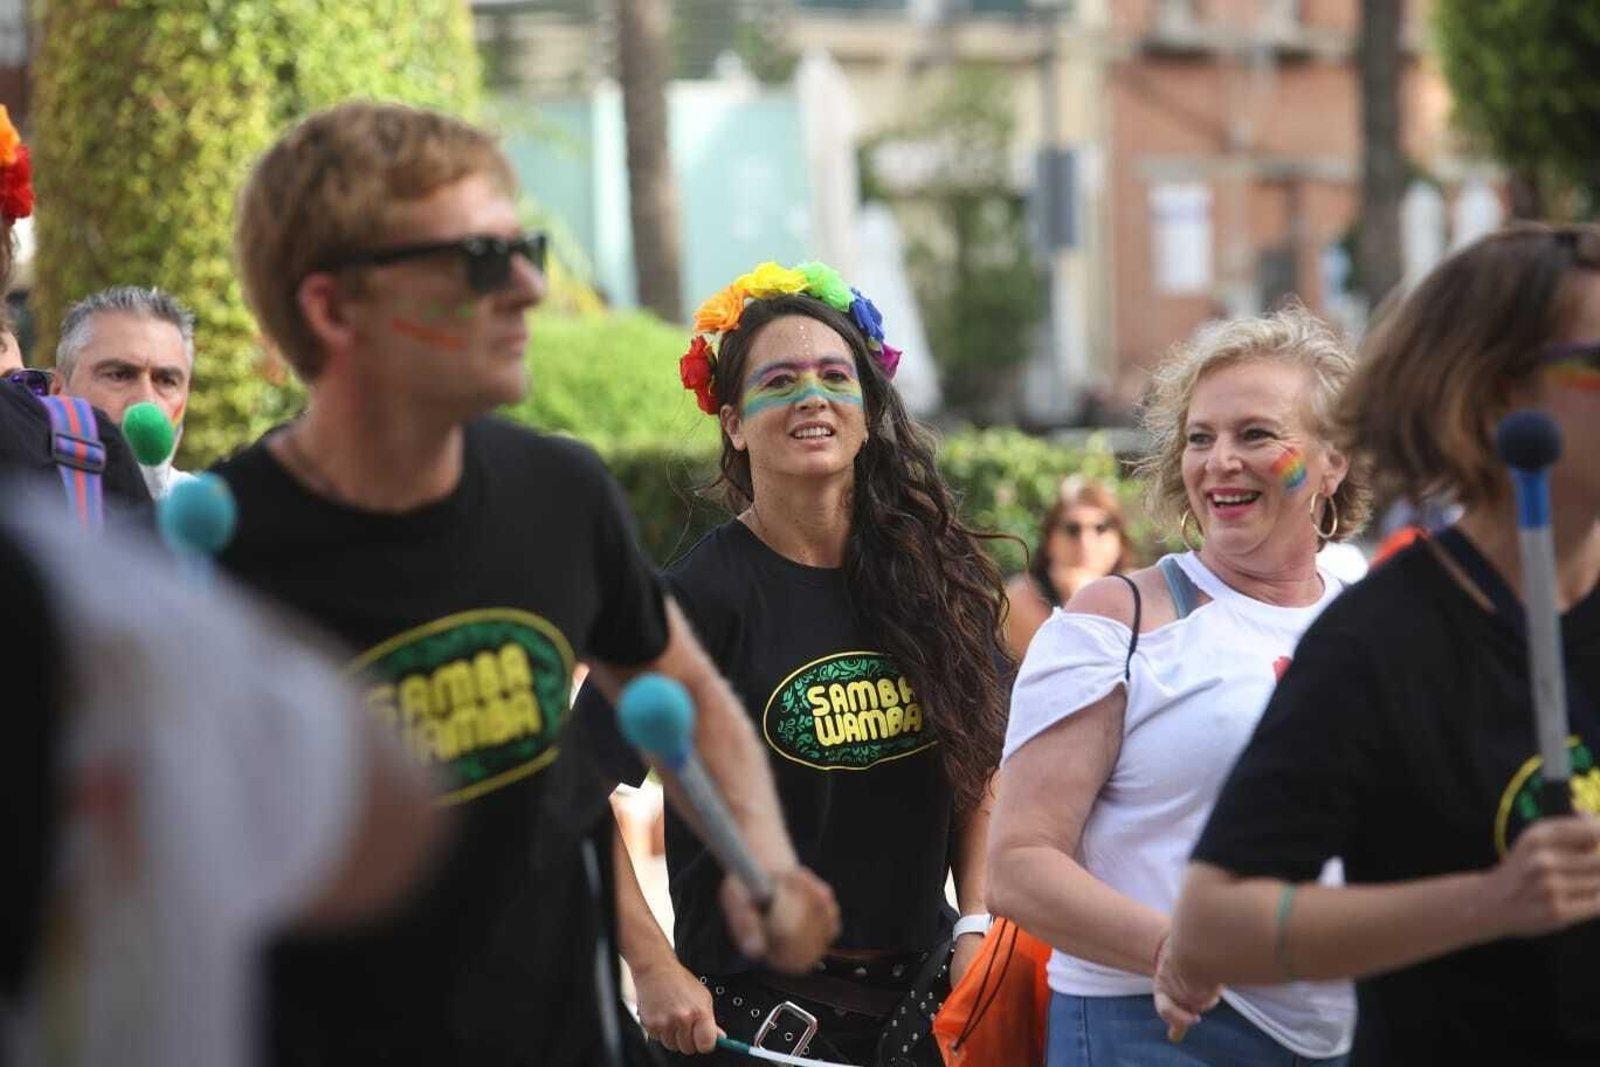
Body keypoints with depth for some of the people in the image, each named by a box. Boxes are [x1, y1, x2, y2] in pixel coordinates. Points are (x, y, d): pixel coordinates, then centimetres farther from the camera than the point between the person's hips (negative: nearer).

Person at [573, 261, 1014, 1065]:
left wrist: (976, 922, 2)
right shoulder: (704, 596, -12)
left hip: (918, 993, 4)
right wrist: (654, 968, -14)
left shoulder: (934, 579, 1)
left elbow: (981, 766, 12)